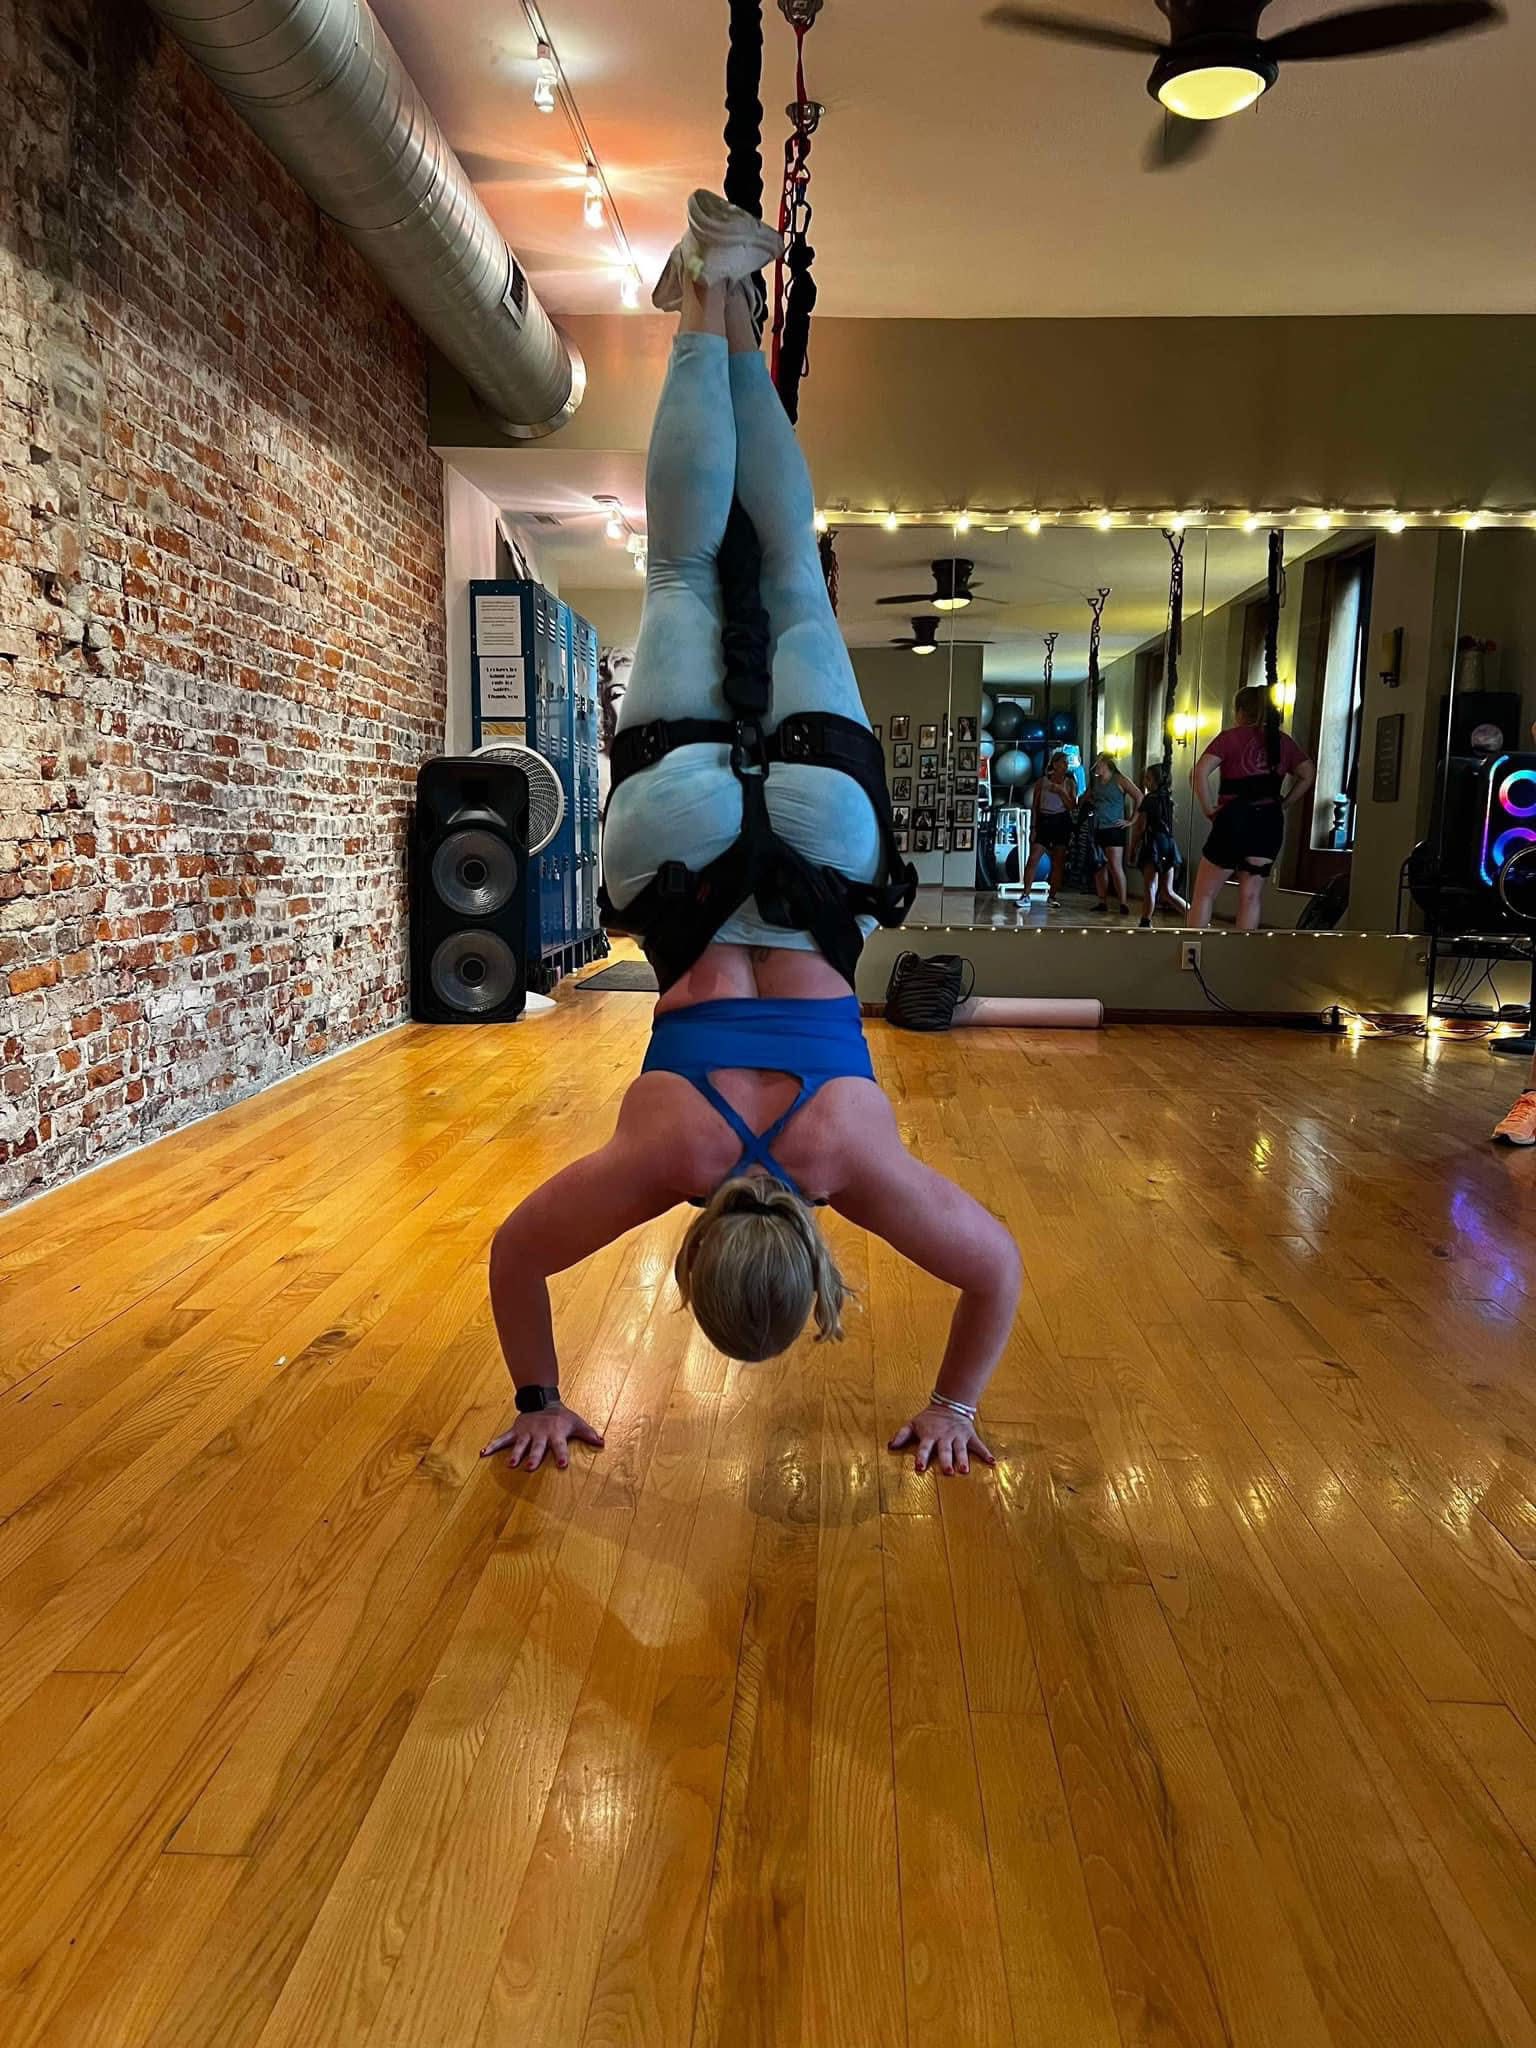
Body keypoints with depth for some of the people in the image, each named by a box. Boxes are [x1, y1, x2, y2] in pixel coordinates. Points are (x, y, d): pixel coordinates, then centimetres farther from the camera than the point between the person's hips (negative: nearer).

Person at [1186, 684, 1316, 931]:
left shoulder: (1232, 737, -3)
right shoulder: (1283, 741, 11)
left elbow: (1200, 773, -16)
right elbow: (1308, 775, 15)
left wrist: (1209, 810, -8)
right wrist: (1282, 805, 12)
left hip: (1235, 820, -4)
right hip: (1270, 822, 4)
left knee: (1205, 893, 3)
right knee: (1251, 896, 8)